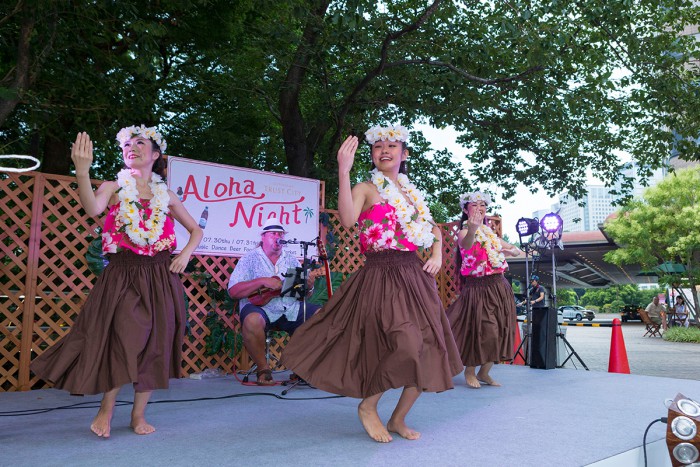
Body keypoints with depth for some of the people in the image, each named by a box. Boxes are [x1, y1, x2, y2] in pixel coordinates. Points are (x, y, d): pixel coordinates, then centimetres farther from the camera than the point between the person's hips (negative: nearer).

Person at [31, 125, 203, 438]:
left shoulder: (166, 196, 11)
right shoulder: (114, 187, 5)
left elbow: (195, 230, 20)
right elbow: (92, 208, -19)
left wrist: (186, 255, 3)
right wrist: (82, 171, -34)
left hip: (160, 278, 3)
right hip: (122, 275, -3)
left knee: (154, 344, 3)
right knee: (124, 339, -13)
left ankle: (139, 414, 18)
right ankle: (106, 410, 10)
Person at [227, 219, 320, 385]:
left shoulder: (291, 259, 16)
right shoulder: (250, 258, 3)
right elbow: (233, 291, -8)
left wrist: (308, 287, -8)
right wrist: (263, 281, -17)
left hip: (290, 308, 5)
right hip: (260, 306, -4)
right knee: (252, 321, -38)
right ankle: (263, 369, -16)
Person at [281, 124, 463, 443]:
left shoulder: (410, 192, 18)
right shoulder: (366, 189, -1)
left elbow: (433, 229, 28)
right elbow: (347, 220, -22)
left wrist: (437, 254, 9)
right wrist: (343, 172, -28)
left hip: (415, 276, 7)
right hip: (381, 277, -7)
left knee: (428, 353, 5)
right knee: (406, 348, -19)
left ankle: (398, 420, 25)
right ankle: (367, 406, 8)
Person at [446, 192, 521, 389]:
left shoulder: (491, 233, 16)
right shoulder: (463, 232, -4)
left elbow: (517, 251, 22)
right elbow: (465, 244, -30)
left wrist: (509, 251, -3)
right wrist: (472, 229, -52)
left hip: (499, 286, 7)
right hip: (477, 288, -7)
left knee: (499, 331, 6)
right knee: (479, 330, -8)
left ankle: (484, 372, 20)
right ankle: (469, 371, 13)